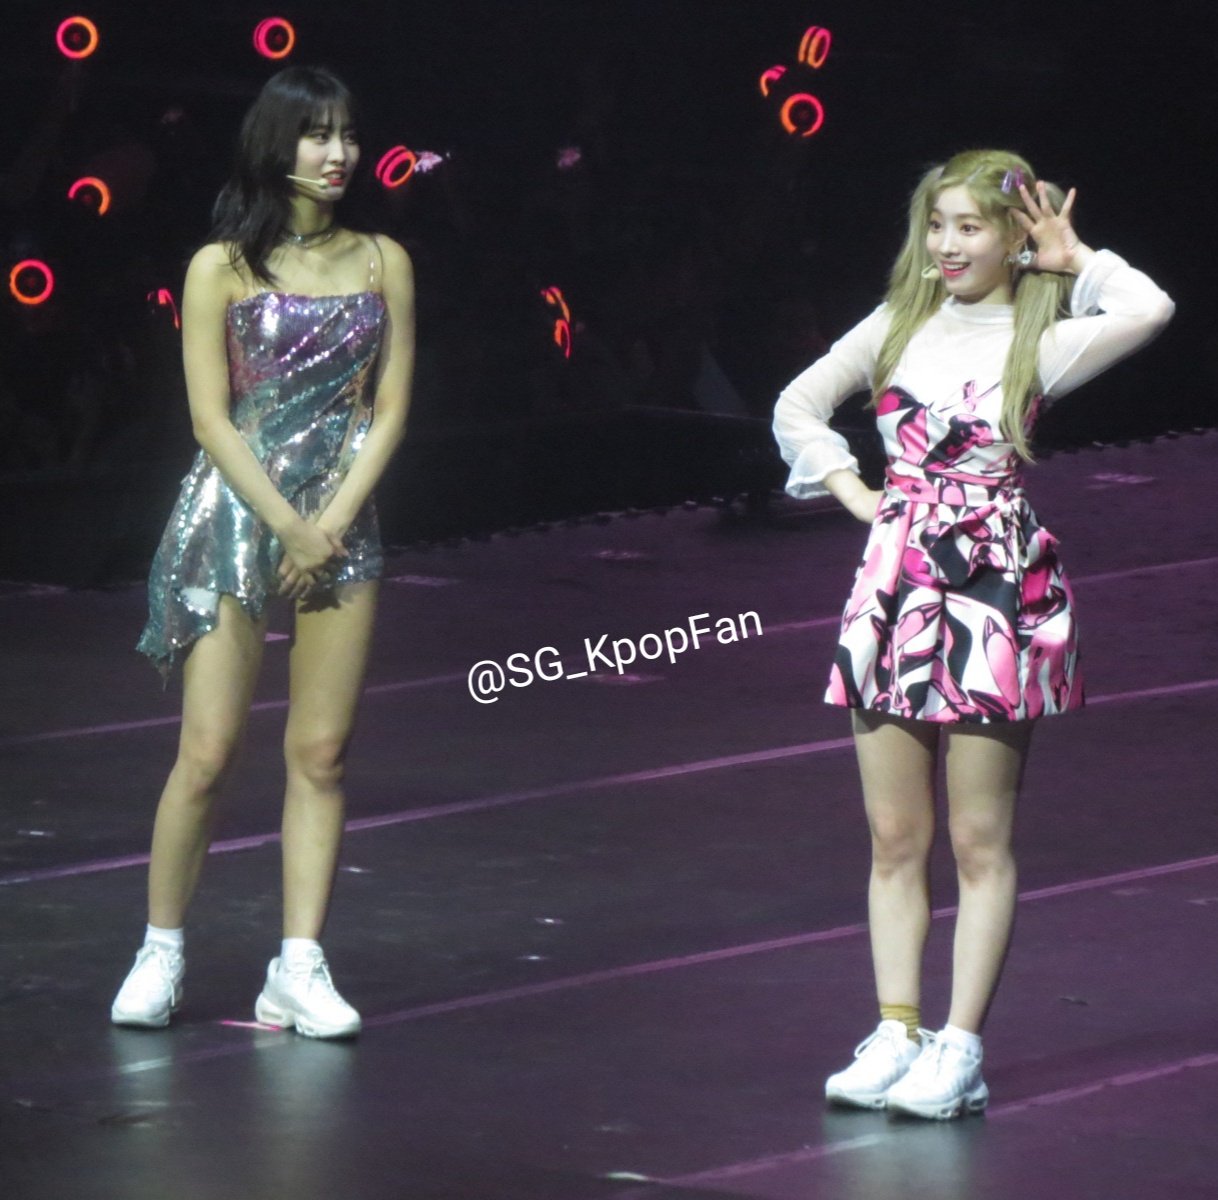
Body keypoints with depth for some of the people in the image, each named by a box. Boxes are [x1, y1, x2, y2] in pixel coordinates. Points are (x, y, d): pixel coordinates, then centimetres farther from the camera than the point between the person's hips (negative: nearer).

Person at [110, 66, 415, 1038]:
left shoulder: (382, 263, 7)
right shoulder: (224, 268, -3)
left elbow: (389, 408, 5)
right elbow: (212, 418, -6)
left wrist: (334, 522, -7)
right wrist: (290, 528, -11)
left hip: (341, 526, 3)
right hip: (235, 519, -3)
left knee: (321, 752, 0)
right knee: (209, 750, -5)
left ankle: (300, 968, 3)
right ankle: (160, 954, 8)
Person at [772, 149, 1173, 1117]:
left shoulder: (1041, 343, -2)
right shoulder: (901, 326, 10)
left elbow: (1150, 310, -19)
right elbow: (799, 406, 20)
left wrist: (1072, 260, -5)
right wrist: (850, 487, 8)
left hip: (997, 588, -4)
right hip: (897, 579, 4)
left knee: (980, 840, 0)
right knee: (895, 837, 6)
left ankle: (959, 1048, 2)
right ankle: (896, 1033, 11)